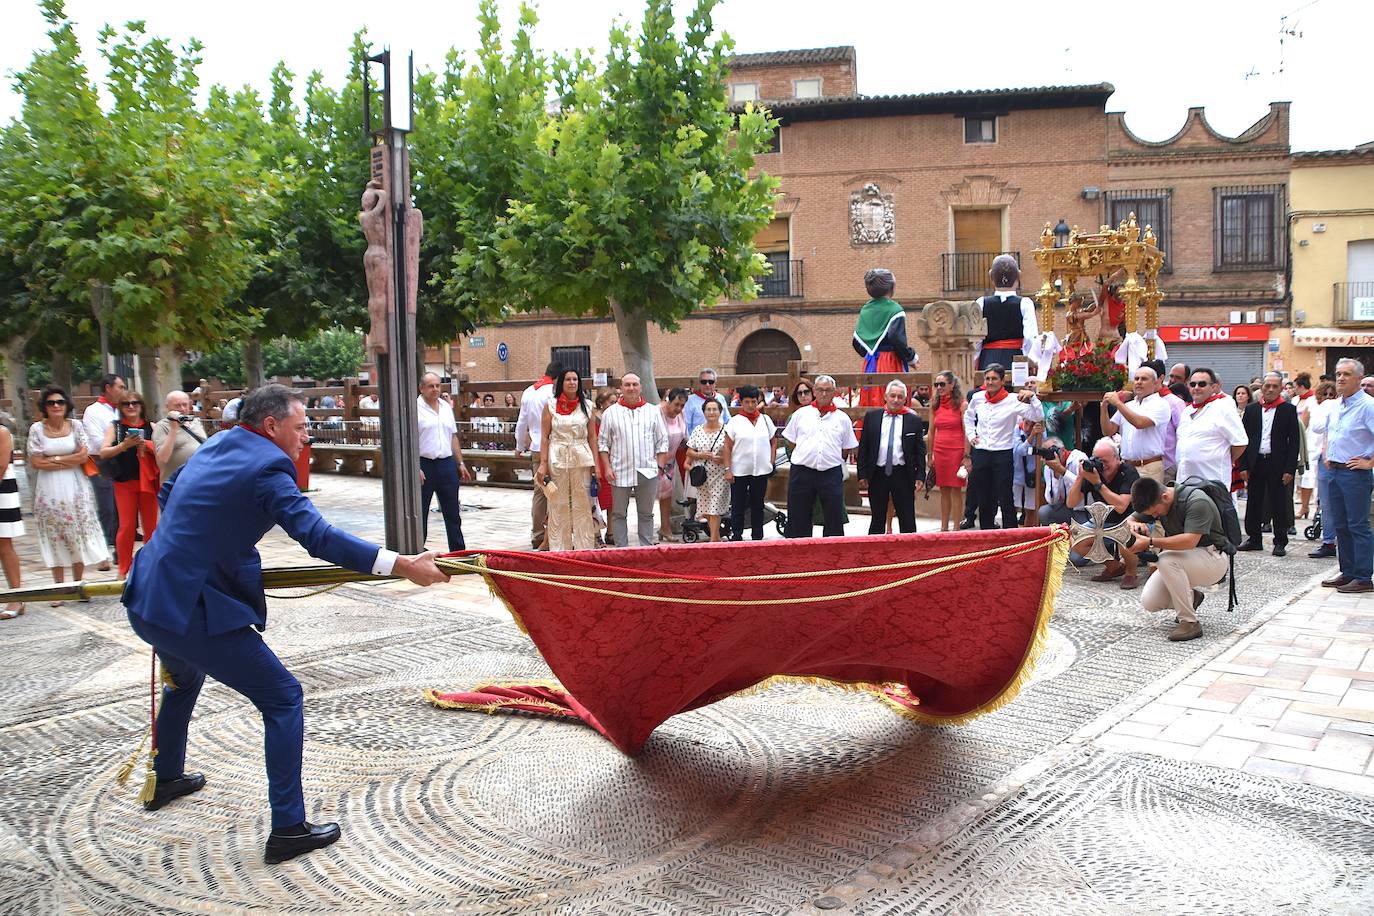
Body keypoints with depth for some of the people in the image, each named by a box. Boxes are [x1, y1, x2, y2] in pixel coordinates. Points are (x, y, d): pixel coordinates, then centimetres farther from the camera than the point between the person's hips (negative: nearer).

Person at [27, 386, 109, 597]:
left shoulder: (75, 426, 3)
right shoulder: (37, 429, 1)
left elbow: (83, 456, -4)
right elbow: (35, 463, -4)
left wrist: (54, 460, -9)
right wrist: (69, 460, -8)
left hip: (75, 488, 0)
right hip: (49, 490, 0)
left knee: (79, 536, 1)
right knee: (55, 538, 3)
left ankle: (78, 584, 10)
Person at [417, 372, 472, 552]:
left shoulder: (446, 407, 12)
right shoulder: (415, 408, -8)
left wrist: (460, 463, 14)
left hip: (447, 463, 6)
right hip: (424, 464, -5)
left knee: (453, 512, 9)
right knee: (420, 512, 5)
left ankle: (459, 550, 17)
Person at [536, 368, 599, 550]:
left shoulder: (587, 406, 8)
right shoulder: (550, 406, 4)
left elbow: (592, 436, 8)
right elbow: (544, 437, 2)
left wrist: (596, 464, 3)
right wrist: (543, 464, -4)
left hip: (581, 459, 1)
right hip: (557, 459, -1)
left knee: (583, 506, 3)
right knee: (558, 506, 3)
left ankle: (584, 548, 9)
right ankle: (559, 549, 10)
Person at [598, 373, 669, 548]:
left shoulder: (653, 412, 8)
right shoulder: (610, 413, 4)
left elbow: (662, 442, 10)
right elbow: (603, 443, 5)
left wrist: (660, 466, 2)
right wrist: (607, 468, -4)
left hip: (647, 472, 1)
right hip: (620, 471, -1)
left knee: (646, 513, 8)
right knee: (619, 514, 4)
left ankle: (647, 548, 15)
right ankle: (621, 550, 12)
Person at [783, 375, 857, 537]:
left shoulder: (842, 418, 7)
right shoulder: (800, 414, 7)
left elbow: (848, 448, 11)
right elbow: (791, 442, 11)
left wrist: (832, 459, 6)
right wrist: (807, 457, 8)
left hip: (831, 474, 0)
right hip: (802, 471, 0)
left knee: (834, 519, 3)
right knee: (798, 518, 5)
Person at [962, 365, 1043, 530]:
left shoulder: (1012, 400, -8)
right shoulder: (977, 398, 5)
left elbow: (1038, 417, -16)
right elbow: (968, 417, 25)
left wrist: (1032, 396, -27)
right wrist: (971, 435, 13)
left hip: (1002, 454, -4)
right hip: (980, 453, 4)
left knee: (1006, 500, -2)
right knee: (983, 499, 12)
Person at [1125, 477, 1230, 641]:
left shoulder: (1197, 502, -25)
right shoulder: (1156, 503, -2)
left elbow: (1190, 540, -37)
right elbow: (1130, 520, 8)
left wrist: (1150, 543, -41)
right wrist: (1135, 525, -16)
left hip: (1212, 557, -7)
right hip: (1183, 561, 7)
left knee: (1167, 560, -35)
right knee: (1149, 602, -11)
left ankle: (1190, 623, -24)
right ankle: (1191, 597, 18)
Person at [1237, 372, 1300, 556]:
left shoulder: (1289, 410, 1)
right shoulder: (1251, 409, 8)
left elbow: (1294, 442, -1)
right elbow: (1244, 439, 7)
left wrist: (1290, 469, -8)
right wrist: (1243, 466, 0)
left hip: (1278, 464, -3)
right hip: (1255, 463, 3)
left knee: (1279, 505, 2)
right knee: (1254, 503, 8)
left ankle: (1280, 542, 10)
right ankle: (1254, 539, 17)